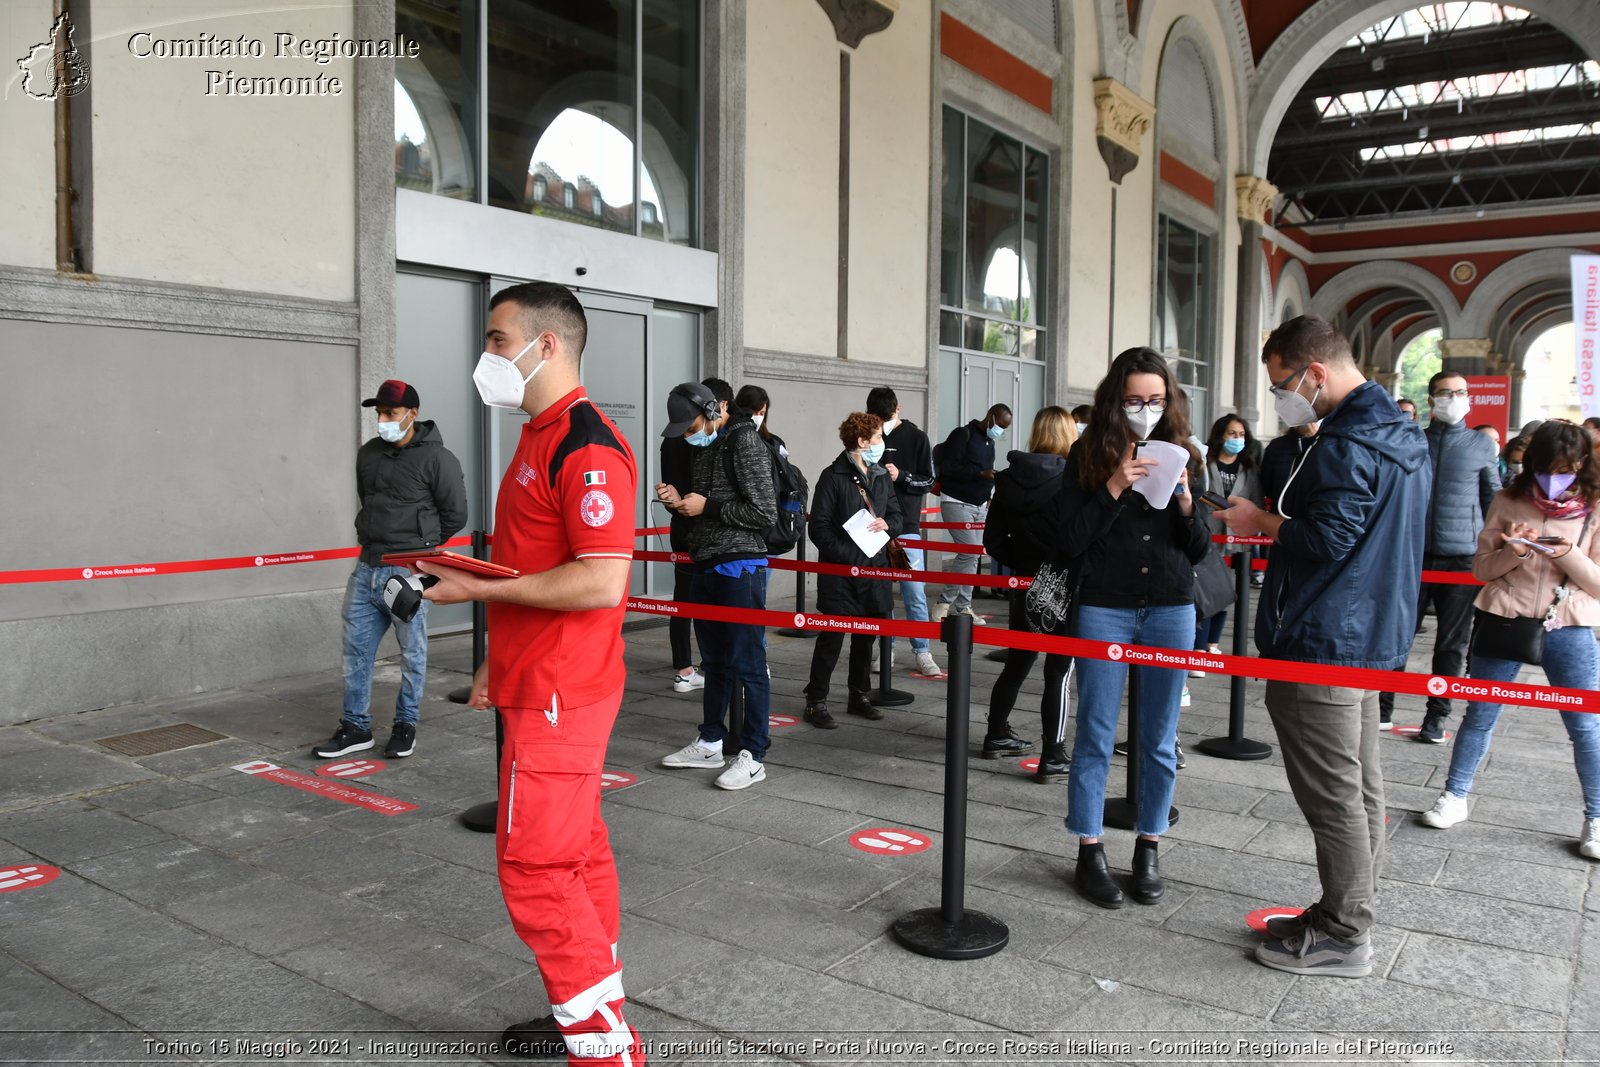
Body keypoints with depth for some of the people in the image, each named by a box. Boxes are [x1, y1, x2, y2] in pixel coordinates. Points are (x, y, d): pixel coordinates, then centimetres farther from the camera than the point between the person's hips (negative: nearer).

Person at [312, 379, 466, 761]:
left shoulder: (437, 458, -8)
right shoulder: (368, 454, 11)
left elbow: (455, 514, -3)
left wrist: (420, 546, 6)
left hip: (408, 572, -6)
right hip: (366, 567, 6)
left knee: (412, 653, 4)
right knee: (356, 649, 9)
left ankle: (405, 726, 19)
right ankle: (356, 727, 20)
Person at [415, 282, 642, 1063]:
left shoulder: (586, 446, -18)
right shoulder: (540, 438, 14)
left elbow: (602, 581, -25)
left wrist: (479, 588, -17)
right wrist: (500, 660, 21)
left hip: (556, 696, -10)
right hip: (539, 685, 10)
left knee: (536, 866, -3)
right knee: (576, 858, 15)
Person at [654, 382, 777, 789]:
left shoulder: (745, 443, -13)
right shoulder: (706, 446, 14)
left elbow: (765, 512, -18)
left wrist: (707, 507, -14)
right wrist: (680, 500, 4)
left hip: (739, 567, -9)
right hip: (706, 566, 9)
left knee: (747, 664, -2)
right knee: (714, 661, 17)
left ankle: (753, 756, 6)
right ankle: (710, 743, 29)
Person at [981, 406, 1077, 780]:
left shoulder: (1008, 478, 2)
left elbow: (993, 541, 2)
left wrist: (1022, 561, 11)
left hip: (1025, 585, 6)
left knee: (1016, 662, 20)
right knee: (1059, 671, 2)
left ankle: (996, 737, 33)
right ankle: (1052, 759, 5)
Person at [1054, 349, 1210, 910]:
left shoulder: (1178, 454, 7)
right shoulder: (1089, 454, -1)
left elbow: (1200, 548, 6)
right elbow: (1069, 540, -7)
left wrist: (1184, 500, -11)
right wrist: (1113, 489, -17)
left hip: (1171, 610, 3)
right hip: (1104, 609, -2)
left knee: (1160, 739, 10)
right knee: (1095, 736, 4)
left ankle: (1148, 848, 24)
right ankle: (1089, 852, 15)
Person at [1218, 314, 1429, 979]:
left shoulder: (1345, 443, -20)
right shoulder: (1402, 432, 14)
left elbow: (1325, 540, -23)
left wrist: (1261, 521, -8)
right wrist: (1280, 523, 13)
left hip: (1320, 644, -11)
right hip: (1373, 636, 11)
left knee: (1332, 794, -1)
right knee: (1361, 786, 16)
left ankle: (1342, 937, 10)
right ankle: (1349, 913, 29)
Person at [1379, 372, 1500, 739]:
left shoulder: (1480, 444, 6)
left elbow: (1494, 499, 7)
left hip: (1462, 556, 0)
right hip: (1414, 553, 1)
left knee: (1452, 641, 5)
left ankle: (1437, 716, 15)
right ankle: (1383, 708, 11)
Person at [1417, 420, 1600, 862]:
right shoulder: (1509, 502, 1)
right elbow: (1480, 568, 3)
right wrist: (1512, 553, -17)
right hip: (1504, 620, 0)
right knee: (1479, 714, 8)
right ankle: (1455, 796, 21)